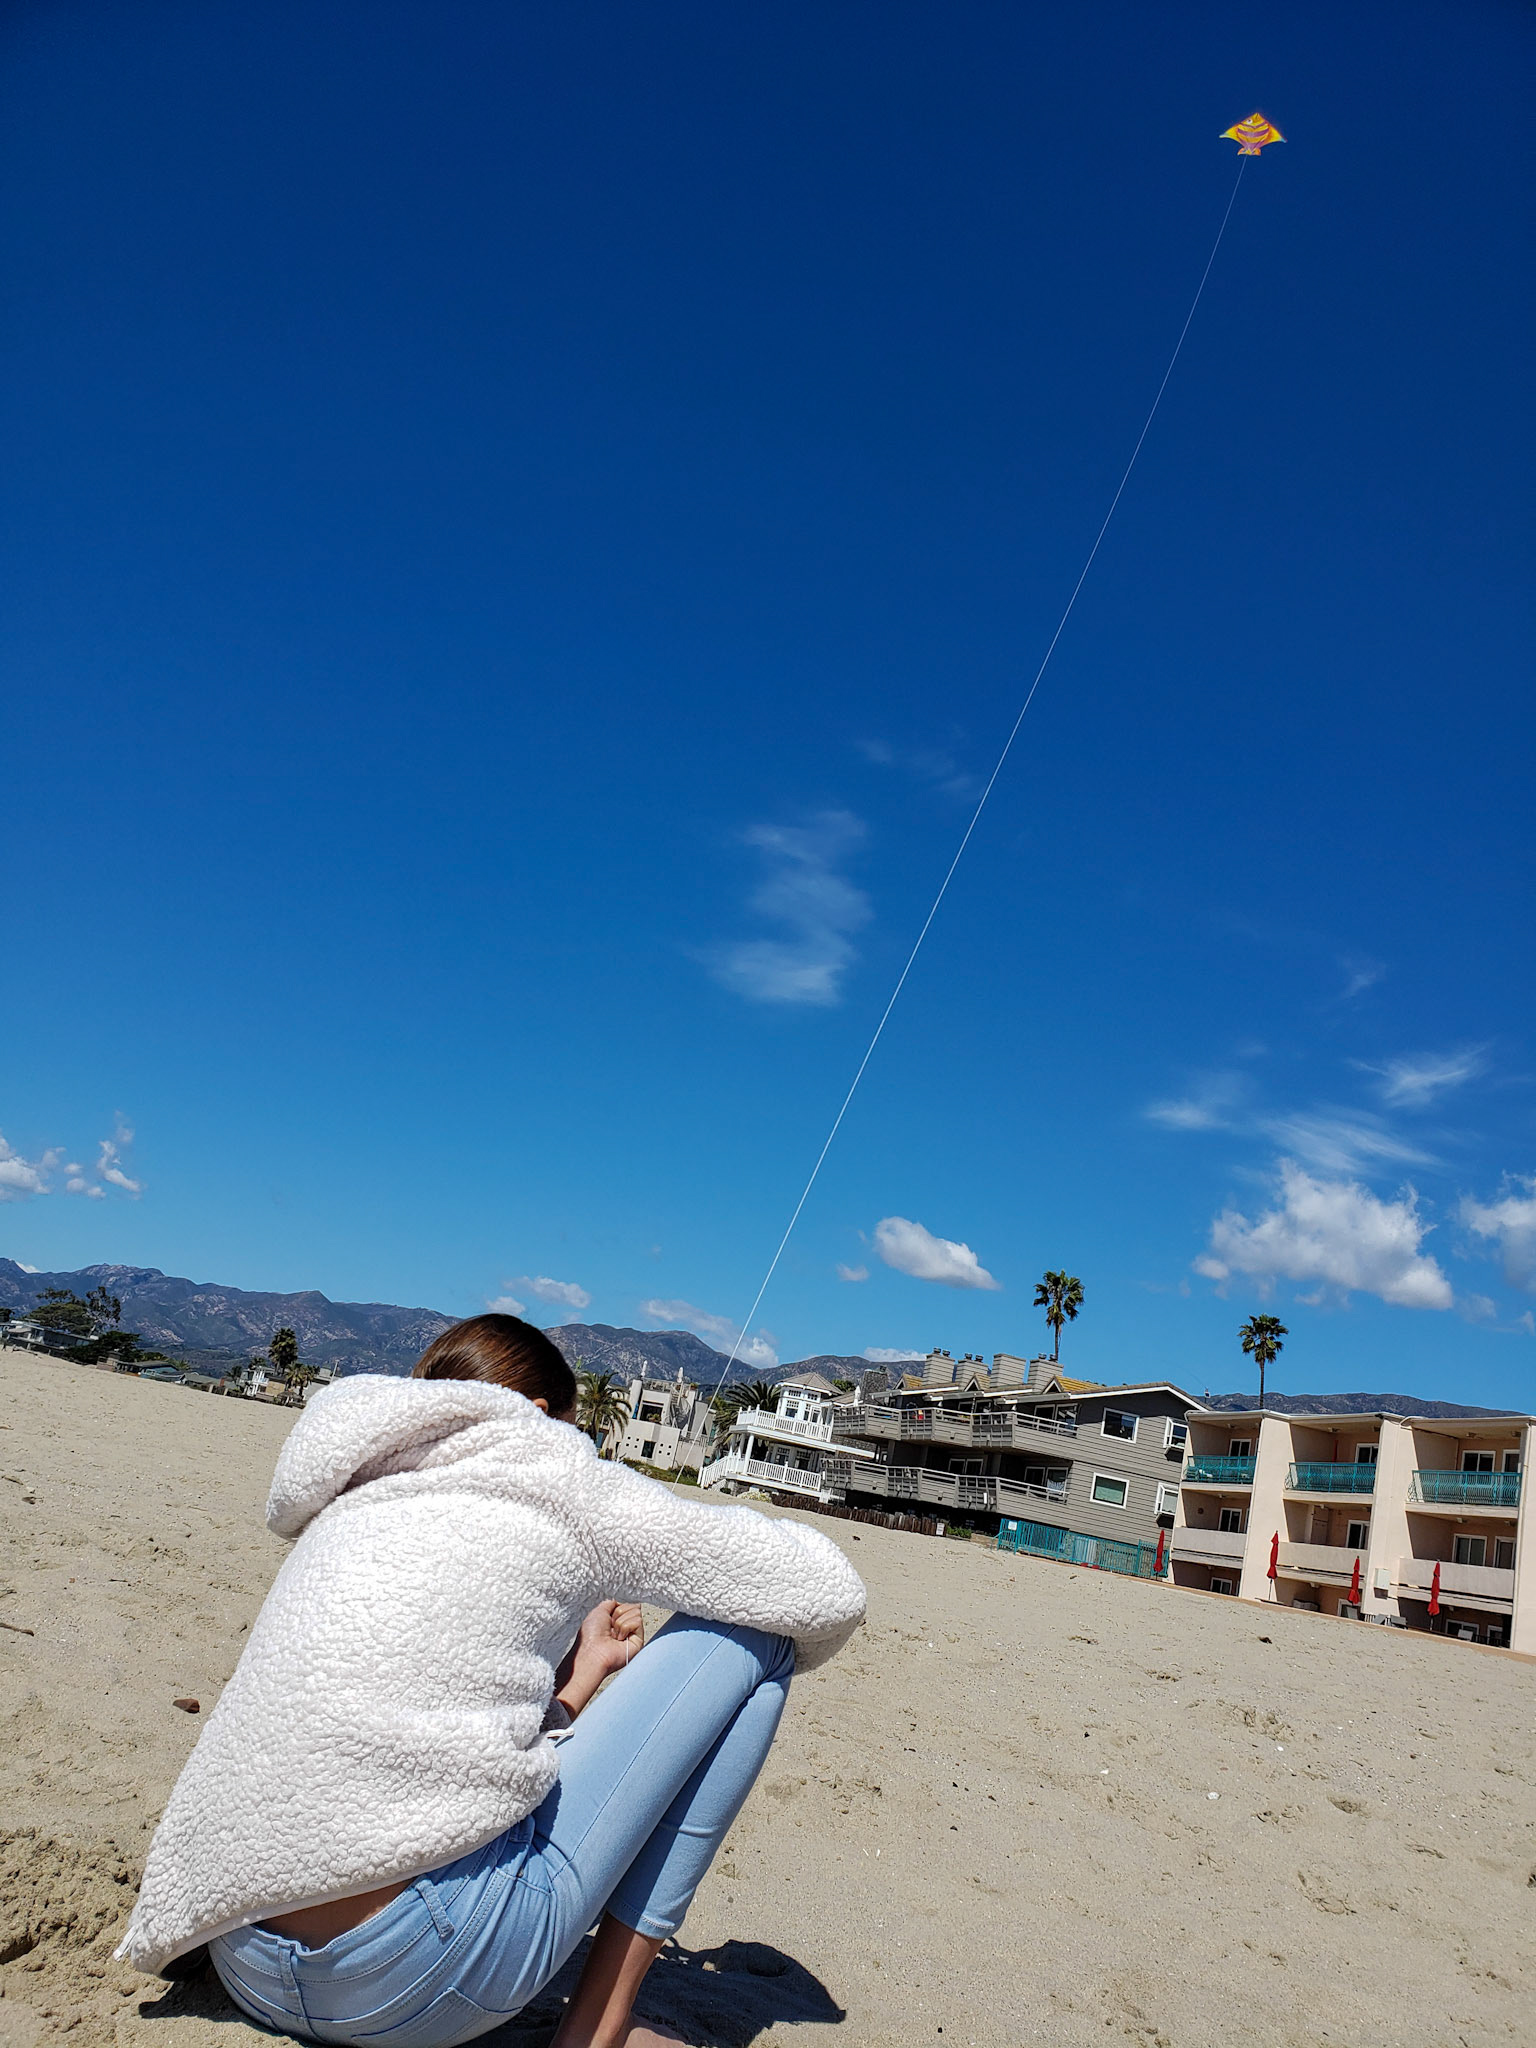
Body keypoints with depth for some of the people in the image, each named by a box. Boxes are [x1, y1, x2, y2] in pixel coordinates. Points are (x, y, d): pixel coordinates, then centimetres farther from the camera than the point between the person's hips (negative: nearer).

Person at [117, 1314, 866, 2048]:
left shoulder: (348, 1511, 21)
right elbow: (829, 1596, 7)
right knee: (744, 1629, 6)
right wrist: (751, 1665, 27)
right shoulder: (554, 1479, 1)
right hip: (422, 1974, -9)